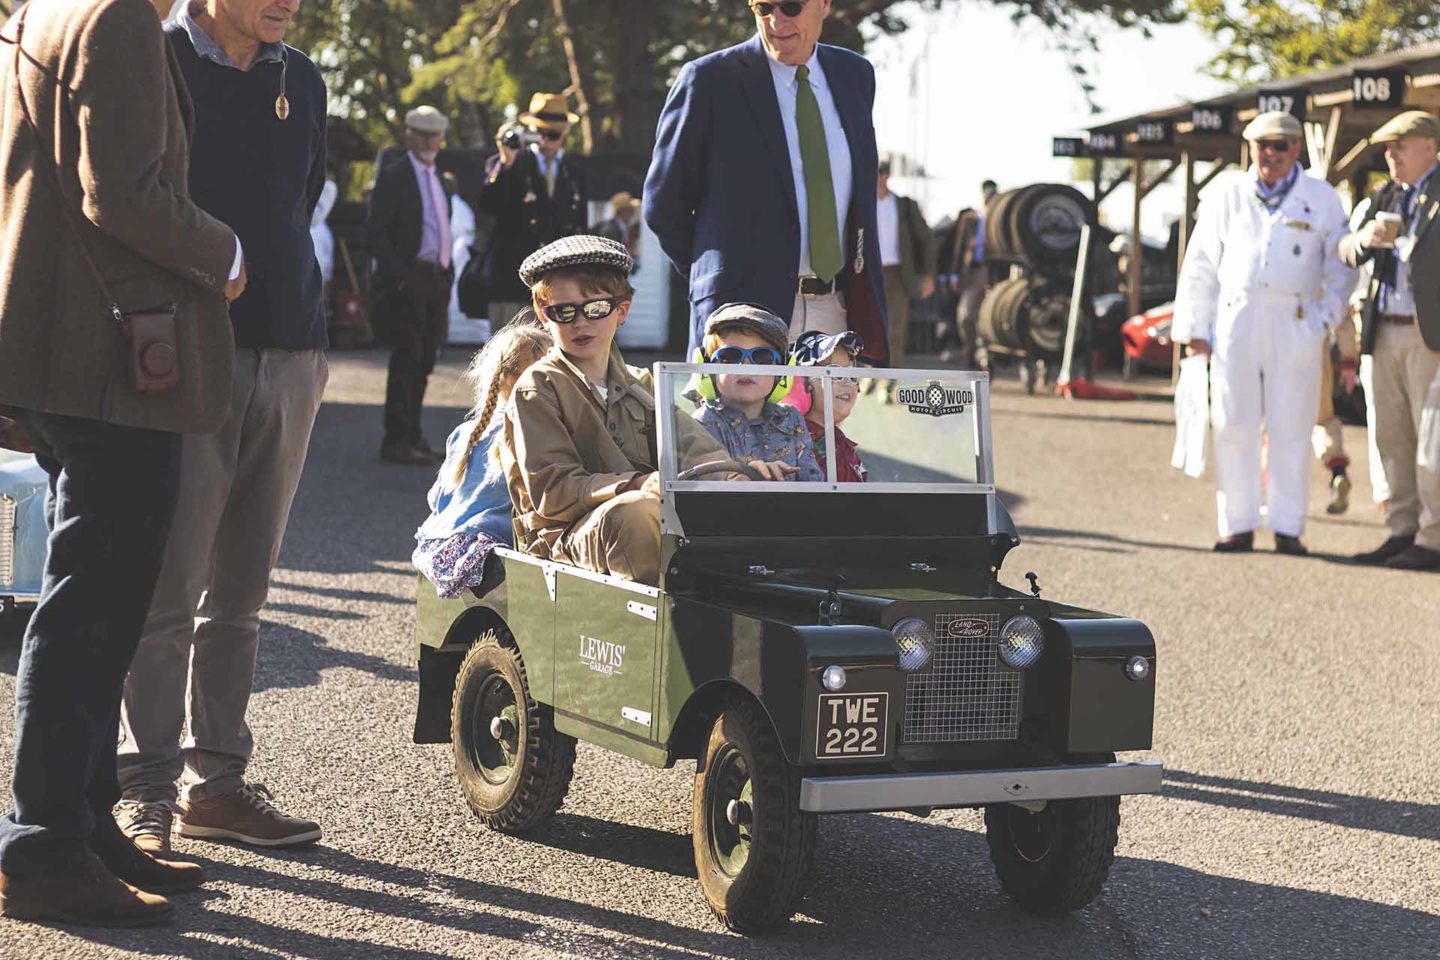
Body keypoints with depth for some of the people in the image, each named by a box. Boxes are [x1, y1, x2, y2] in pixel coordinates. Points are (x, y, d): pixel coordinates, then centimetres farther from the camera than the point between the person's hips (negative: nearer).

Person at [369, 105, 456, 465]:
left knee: (424, 361, 10)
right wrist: (399, 277, -19)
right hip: (407, 281, -7)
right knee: (407, 358, -9)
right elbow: (377, 234, -11)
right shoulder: (393, 177, -5)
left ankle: (411, 433, 18)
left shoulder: (441, 182, 18)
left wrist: (446, 277, 12)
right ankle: (396, 441, -7)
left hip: (436, 279, 7)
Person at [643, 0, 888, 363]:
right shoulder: (709, 80, -4)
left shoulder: (856, 75, 12)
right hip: (746, 306, -4)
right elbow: (663, 203, 2)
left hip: (838, 314, 4)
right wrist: (716, 275, 6)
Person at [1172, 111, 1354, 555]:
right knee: (1232, 427, -1)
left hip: (1294, 325, -1)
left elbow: (1341, 266, 11)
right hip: (1235, 322, 1)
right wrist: (1194, 328, 7)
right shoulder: (1227, 196, 11)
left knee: (1290, 430, -1)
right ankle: (1237, 527, 6)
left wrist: (1326, 319, 0)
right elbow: (1200, 266, 12)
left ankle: (1288, 530, 6)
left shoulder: (1322, 199, 8)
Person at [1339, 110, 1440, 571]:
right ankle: (1402, 532, 15)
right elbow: (1347, 251, 8)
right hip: (1387, 333, 7)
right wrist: (1363, 238, -15)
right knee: (1393, 440, 9)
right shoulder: (1385, 198, 17)